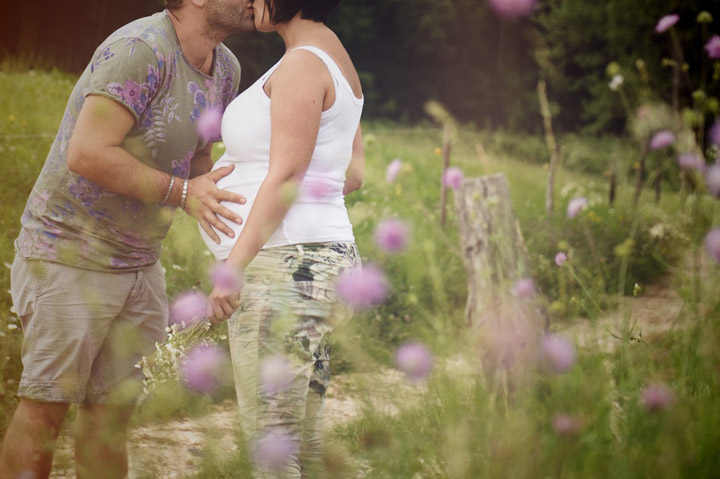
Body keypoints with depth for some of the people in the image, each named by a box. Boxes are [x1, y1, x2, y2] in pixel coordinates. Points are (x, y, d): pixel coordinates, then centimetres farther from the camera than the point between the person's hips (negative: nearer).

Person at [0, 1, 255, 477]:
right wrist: (182, 192, -27)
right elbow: (87, 155, -27)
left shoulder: (226, 70, 6)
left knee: (112, 406, 8)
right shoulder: (140, 50, -21)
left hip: (139, 260, 8)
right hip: (70, 253, -8)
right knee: (47, 404, -1)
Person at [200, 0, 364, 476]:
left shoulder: (302, 64, -12)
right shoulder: (335, 61, 17)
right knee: (301, 439, 11)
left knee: (270, 438, -9)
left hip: (282, 263, -10)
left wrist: (234, 267, -20)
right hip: (320, 260, 10)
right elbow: (353, 174, 19)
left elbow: (285, 176, -18)